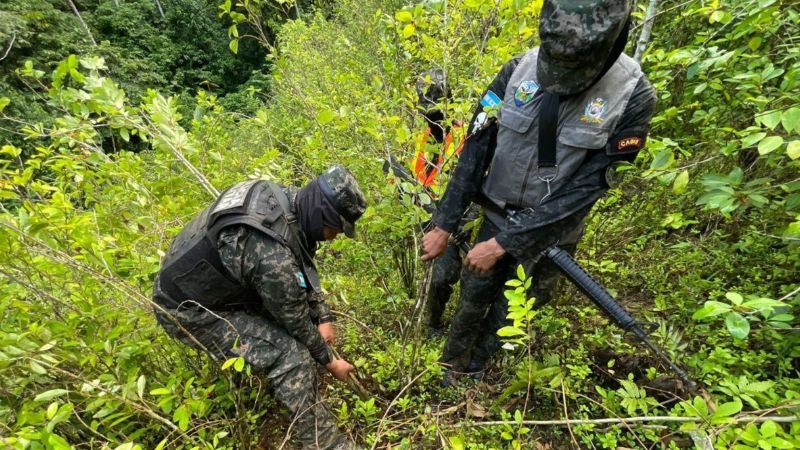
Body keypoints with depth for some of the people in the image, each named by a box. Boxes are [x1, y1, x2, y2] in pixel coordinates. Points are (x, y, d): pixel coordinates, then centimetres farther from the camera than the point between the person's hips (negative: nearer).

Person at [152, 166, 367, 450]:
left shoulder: (285, 200, -11)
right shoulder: (274, 256, -37)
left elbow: (304, 268, 3)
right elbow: (295, 320, -20)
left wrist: (323, 317, 3)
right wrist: (328, 360, -3)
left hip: (204, 278, 9)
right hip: (188, 309, -9)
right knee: (291, 355, -17)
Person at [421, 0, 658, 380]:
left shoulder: (633, 96, -17)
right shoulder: (519, 70, -12)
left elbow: (583, 189, -19)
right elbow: (475, 150, -10)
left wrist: (504, 244, -21)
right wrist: (444, 225, -11)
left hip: (548, 234, -1)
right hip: (496, 217, 2)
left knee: (507, 321, 15)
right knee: (472, 302, 17)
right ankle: (447, 373, 44)